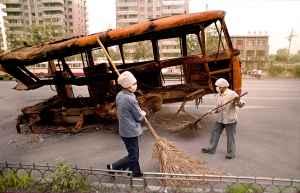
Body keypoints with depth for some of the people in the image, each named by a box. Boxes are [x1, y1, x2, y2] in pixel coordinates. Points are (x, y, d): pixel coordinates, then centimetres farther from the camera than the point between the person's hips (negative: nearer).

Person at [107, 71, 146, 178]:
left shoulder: (119, 95, 1)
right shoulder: (131, 100, -26)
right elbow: (139, 118, -16)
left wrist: (139, 112, 11)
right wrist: (143, 114, 8)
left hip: (124, 129, 10)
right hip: (130, 131, -10)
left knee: (134, 152, 23)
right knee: (133, 156, 6)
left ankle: (135, 171, 38)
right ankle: (113, 167, 12)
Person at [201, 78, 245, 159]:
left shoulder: (232, 94, -13)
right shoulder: (218, 95, 8)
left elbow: (241, 104, -16)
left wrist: (238, 101, -37)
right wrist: (213, 111, -1)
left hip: (230, 120, -7)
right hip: (220, 119, 7)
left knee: (230, 137, 4)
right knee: (214, 132, 13)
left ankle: (231, 154, 21)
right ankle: (211, 149, 28)